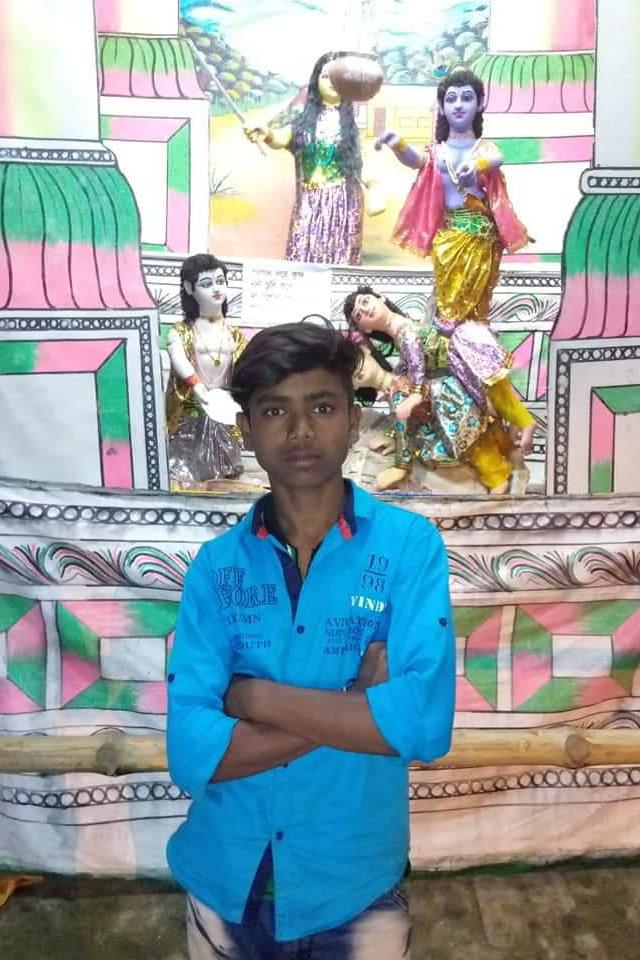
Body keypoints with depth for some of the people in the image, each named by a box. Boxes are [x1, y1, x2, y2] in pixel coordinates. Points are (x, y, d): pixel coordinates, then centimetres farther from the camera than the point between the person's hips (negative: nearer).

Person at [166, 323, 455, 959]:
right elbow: (191, 752, -15)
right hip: (225, 883, 2)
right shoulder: (216, 566, -8)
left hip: (355, 889, -1)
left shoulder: (410, 544, -13)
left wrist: (252, 695, -18)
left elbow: (425, 723, -24)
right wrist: (356, 704, -20)